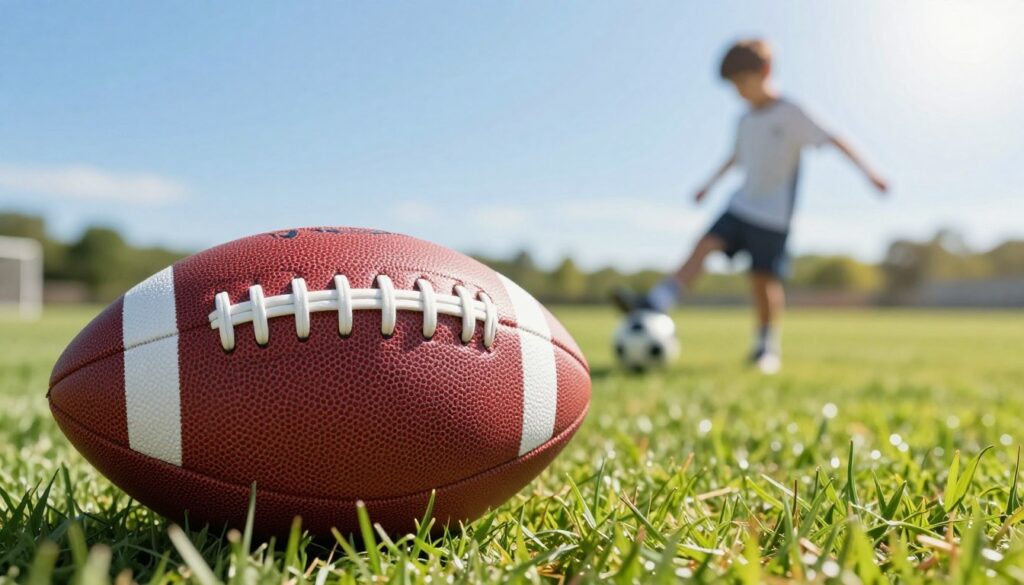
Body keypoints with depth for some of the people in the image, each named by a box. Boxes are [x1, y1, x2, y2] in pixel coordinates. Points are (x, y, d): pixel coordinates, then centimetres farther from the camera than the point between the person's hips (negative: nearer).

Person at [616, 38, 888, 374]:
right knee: (705, 245, -13)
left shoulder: (790, 114, -10)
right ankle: (655, 303, -23)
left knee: (765, 278, -4)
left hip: (774, 213, -6)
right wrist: (710, 183, 35)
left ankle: (768, 345, 15)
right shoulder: (746, 122, 10)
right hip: (742, 204, 6)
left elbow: (831, 140, -13)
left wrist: (866, 170, -19)